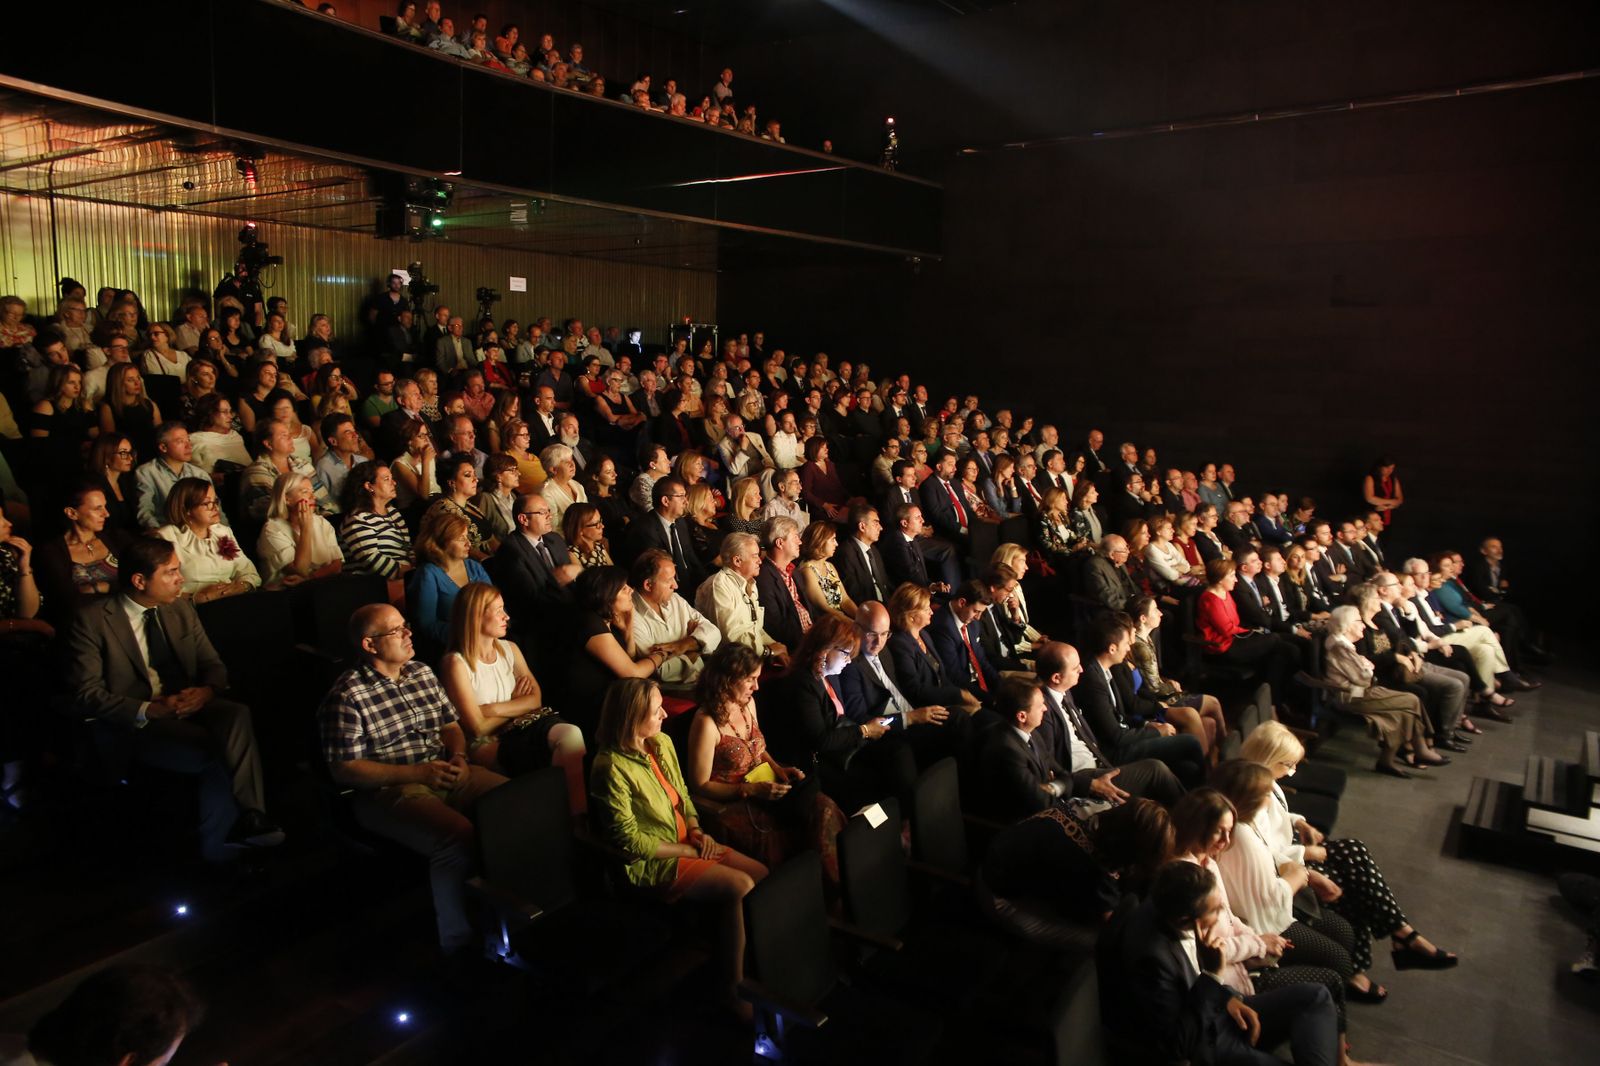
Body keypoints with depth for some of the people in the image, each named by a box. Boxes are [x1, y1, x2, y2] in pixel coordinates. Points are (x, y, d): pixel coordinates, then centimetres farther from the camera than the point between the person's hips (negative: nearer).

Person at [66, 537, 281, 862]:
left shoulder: (180, 609, 12)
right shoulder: (92, 621, -4)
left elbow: (213, 665, 14)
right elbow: (87, 695, -8)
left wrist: (207, 691, -11)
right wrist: (150, 710, -22)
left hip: (186, 706, 4)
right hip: (135, 722, -4)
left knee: (236, 715, -32)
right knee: (217, 753, -31)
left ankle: (249, 818, -30)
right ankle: (219, 846, -13)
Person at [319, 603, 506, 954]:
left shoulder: (422, 672, 12)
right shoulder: (346, 696, -8)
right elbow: (344, 769, -11)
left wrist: (459, 755, -3)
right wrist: (417, 773, -17)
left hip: (445, 773, 6)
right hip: (388, 790, -6)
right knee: (457, 835, -32)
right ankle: (459, 940, -14)